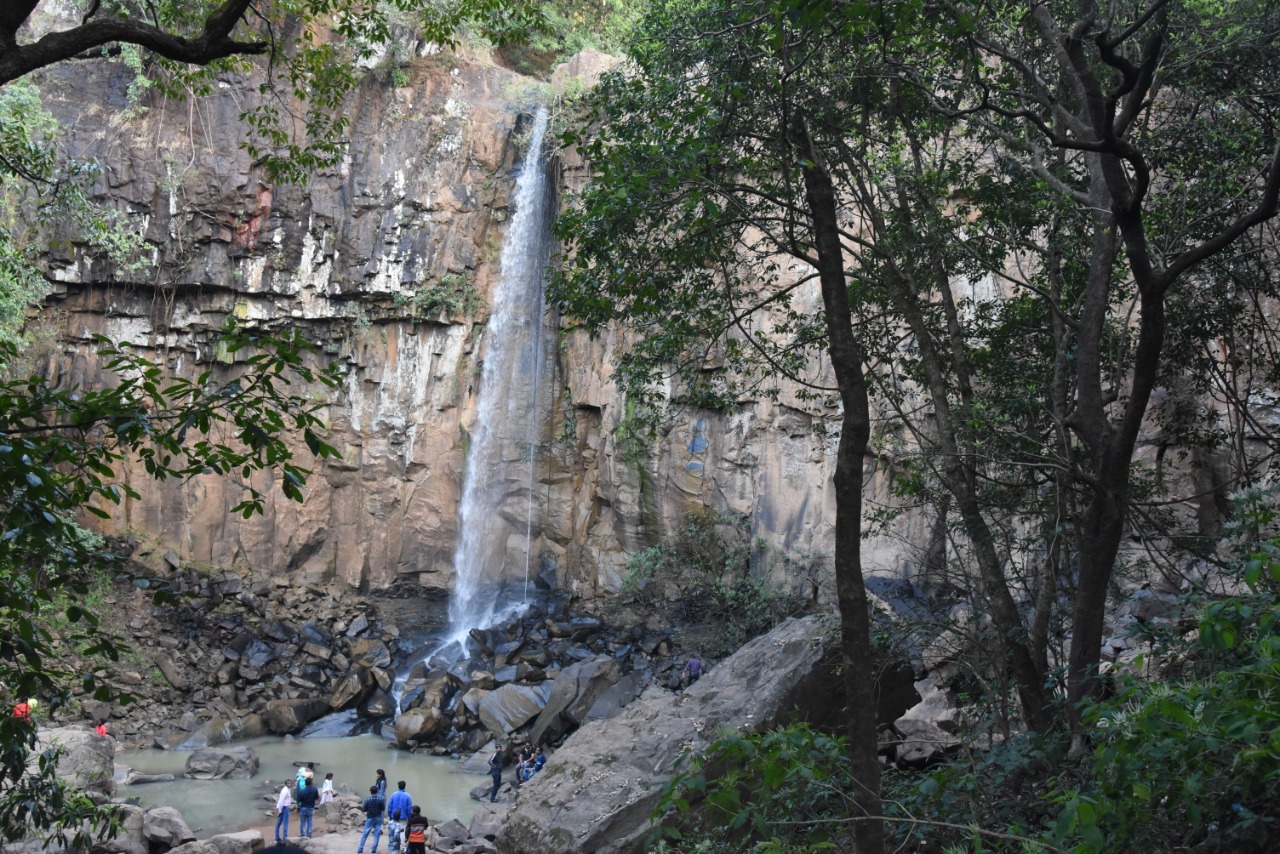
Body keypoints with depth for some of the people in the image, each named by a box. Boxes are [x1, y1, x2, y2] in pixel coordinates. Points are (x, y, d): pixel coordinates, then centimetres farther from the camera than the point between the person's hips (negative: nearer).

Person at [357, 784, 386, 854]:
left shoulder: (367, 800, -16)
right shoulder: (381, 799, -12)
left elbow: (364, 809, -7)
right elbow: (383, 809, -3)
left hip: (370, 818, -1)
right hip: (378, 818, 1)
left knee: (364, 835, 8)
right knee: (376, 835, 8)